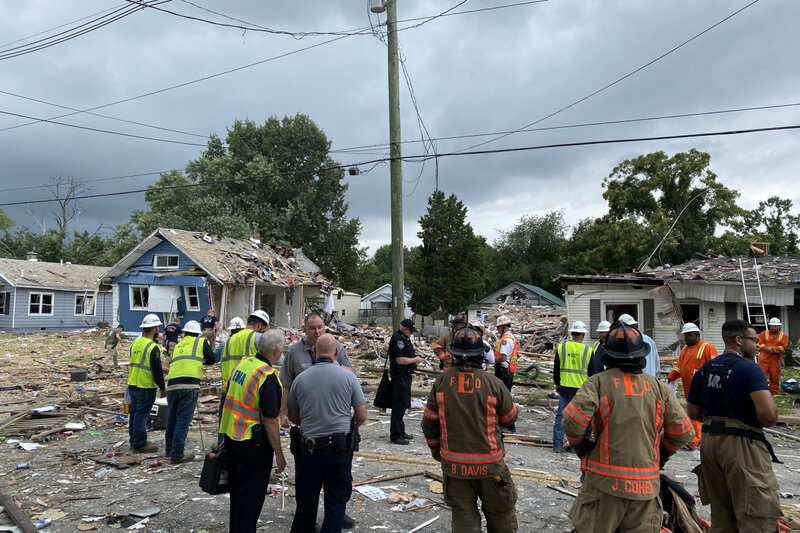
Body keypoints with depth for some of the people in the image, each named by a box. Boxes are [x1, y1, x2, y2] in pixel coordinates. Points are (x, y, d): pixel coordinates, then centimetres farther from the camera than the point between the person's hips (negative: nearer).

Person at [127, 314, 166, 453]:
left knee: (134, 413, 16)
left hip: (132, 385, 8)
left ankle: (134, 442, 26)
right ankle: (139, 445, 4)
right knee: (141, 415, -2)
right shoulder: (153, 347, -18)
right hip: (146, 387, -8)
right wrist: (162, 387, -8)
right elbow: (157, 370, -18)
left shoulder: (135, 344, 8)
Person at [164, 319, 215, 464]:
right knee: (183, 420, -1)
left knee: (172, 418, 19)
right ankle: (177, 454, 2)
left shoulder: (178, 345, 22)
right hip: (189, 385, -5)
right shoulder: (201, 342, 9)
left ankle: (169, 448, 34)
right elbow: (211, 359, 12)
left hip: (172, 385, 5)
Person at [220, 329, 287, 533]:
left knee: (237, 488, 23)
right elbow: (270, 421, -22)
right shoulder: (268, 378, -23)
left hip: (231, 437, 8)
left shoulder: (243, 363, 2)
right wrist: (279, 455, -13)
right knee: (251, 494, 6)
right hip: (253, 442, -8)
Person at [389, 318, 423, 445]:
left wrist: (415, 356, 10)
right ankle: (395, 436, 1)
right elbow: (400, 360, -24)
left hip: (405, 376, 11)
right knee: (399, 405, -5)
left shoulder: (404, 338, 15)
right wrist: (415, 360, -14)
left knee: (403, 405, 18)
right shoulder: (397, 339, -19)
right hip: (400, 377, -11)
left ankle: (400, 432, 29)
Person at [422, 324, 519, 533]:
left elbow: (429, 423, 2)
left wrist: (435, 449, 19)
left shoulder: (441, 382, -7)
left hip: (453, 463, 2)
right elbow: (510, 417, 2)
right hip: (488, 464, -2)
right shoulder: (493, 383, -14)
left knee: (462, 516, 12)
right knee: (500, 515, 16)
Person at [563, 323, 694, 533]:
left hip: (605, 482, -3)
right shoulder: (658, 387, 7)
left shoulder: (598, 382, -4)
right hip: (646, 483, 4)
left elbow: (572, 420, -16)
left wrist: (582, 447, 3)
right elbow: (682, 431, 10)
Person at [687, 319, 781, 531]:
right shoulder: (749, 369, -12)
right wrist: (766, 421, -1)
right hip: (742, 444, -7)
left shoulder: (704, 370, 9)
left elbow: (693, 412, 12)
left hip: (709, 442, 7)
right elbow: (768, 414, -22)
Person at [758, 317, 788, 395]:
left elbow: (784, 347, -3)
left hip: (776, 359, 1)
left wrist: (773, 349, -14)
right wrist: (766, 348, -19)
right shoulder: (764, 333, 7)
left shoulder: (783, 336, 7)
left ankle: (775, 393, 19)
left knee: (775, 377, 6)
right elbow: (760, 343, 0)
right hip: (764, 358, -1)